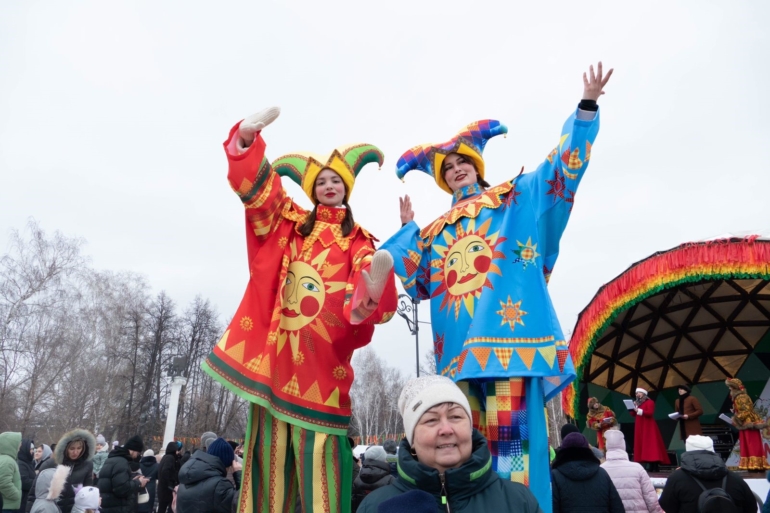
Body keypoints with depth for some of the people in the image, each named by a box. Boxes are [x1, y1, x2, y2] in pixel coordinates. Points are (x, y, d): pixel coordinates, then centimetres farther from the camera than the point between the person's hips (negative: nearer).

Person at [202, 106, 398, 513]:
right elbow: (255, 187, 8)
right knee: (272, 440, 3)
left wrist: (371, 290, -30)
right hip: (277, 340, 2)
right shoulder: (290, 222, 18)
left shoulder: (358, 240, 12)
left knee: (320, 444, -5)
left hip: (323, 347, -2)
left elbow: (365, 285, -5)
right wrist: (248, 138, -8)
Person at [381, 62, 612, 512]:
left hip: (509, 334, -5)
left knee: (510, 435, -11)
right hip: (460, 348, 5)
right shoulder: (435, 232, 25)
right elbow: (410, 280, 20)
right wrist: (407, 229, 22)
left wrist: (587, 107, -1)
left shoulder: (515, 199, 15)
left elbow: (563, 166, 7)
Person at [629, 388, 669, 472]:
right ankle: (650, 465, 4)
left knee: (651, 445, -10)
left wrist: (638, 410, -22)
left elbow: (650, 413, -17)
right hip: (639, 427, 7)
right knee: (642, 445, 2)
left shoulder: (649, 402, -4)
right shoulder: (637, 403, 15)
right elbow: (633, 414, 14)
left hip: (648, 427, -7)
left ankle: (655, 466, -12)